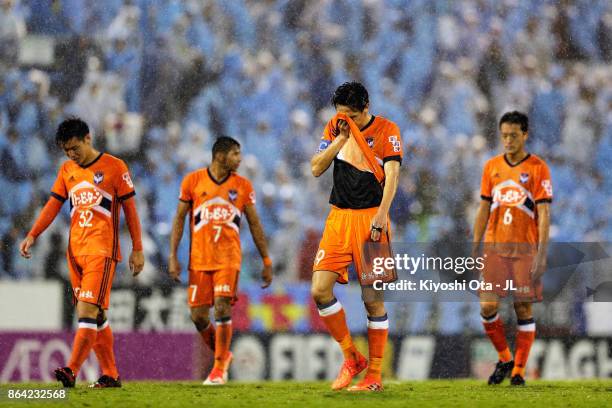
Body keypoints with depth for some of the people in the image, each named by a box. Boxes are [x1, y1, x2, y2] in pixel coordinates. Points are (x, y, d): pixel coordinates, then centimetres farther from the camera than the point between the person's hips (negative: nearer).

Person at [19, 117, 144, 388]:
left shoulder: (114, 167, -2)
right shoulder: (67, 170, 14)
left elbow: (129, 208, 0)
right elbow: (53, 204, 13)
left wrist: (137, 249, -1)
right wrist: (32, 235, 0)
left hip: (102, 250, -6)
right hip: (75, 250, 6)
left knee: (88, 309, -17)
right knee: (96, 315, 7)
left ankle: (72, 371, -25)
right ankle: (110, 374, 13)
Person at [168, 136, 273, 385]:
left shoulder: (242, 186, 5)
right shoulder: (193, 181, 2)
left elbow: (254, 224, 10)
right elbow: (179, 219, 5)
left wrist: (266, 262, 9)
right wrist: (173, 257, -1)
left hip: (228, 258, -1)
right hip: (199, 259, 1)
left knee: (222, 306, -17)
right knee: (198, 316, 0)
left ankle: (219, 367, -7)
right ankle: (222, 354, 25)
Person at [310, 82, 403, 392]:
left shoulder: (386, 130, -4)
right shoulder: (335, 128, 10)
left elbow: (392, 175, -12)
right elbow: (316, 169, 4)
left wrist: (381, 216, -24)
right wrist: (340, 138, -7)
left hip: (370, 219, -4)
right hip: (339, 217, 4)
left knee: (373, 299, -2)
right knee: (320, 290, -10)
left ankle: (374, 376, 5)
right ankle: (351, 357, 6)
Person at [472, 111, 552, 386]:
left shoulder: (537, 168, -3)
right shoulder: (492, 167, 9)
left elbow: (544, 214, -6)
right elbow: (484, 210, 13)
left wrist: (542, 254, -13)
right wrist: (474, 249, 8)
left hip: (525, 249, -3)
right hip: (494, 247, 3)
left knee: (523, 309, -1)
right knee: (488, 306, -6)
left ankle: (518, 370, 6)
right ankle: (504, 359, 13)